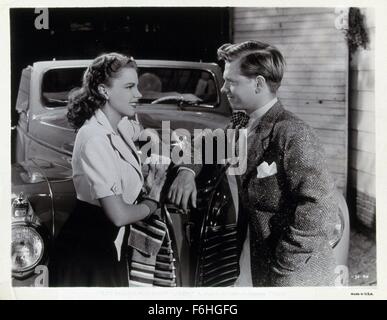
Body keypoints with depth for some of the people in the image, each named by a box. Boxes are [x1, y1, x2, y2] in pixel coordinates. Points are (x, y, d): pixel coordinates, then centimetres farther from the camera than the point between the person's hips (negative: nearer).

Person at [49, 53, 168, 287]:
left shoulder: (121, 126, 2)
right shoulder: (96, 138, -22)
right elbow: (119, 214, -25)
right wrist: (152, 201, -7)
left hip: (110, 247, 8)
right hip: (86, 253, -8)